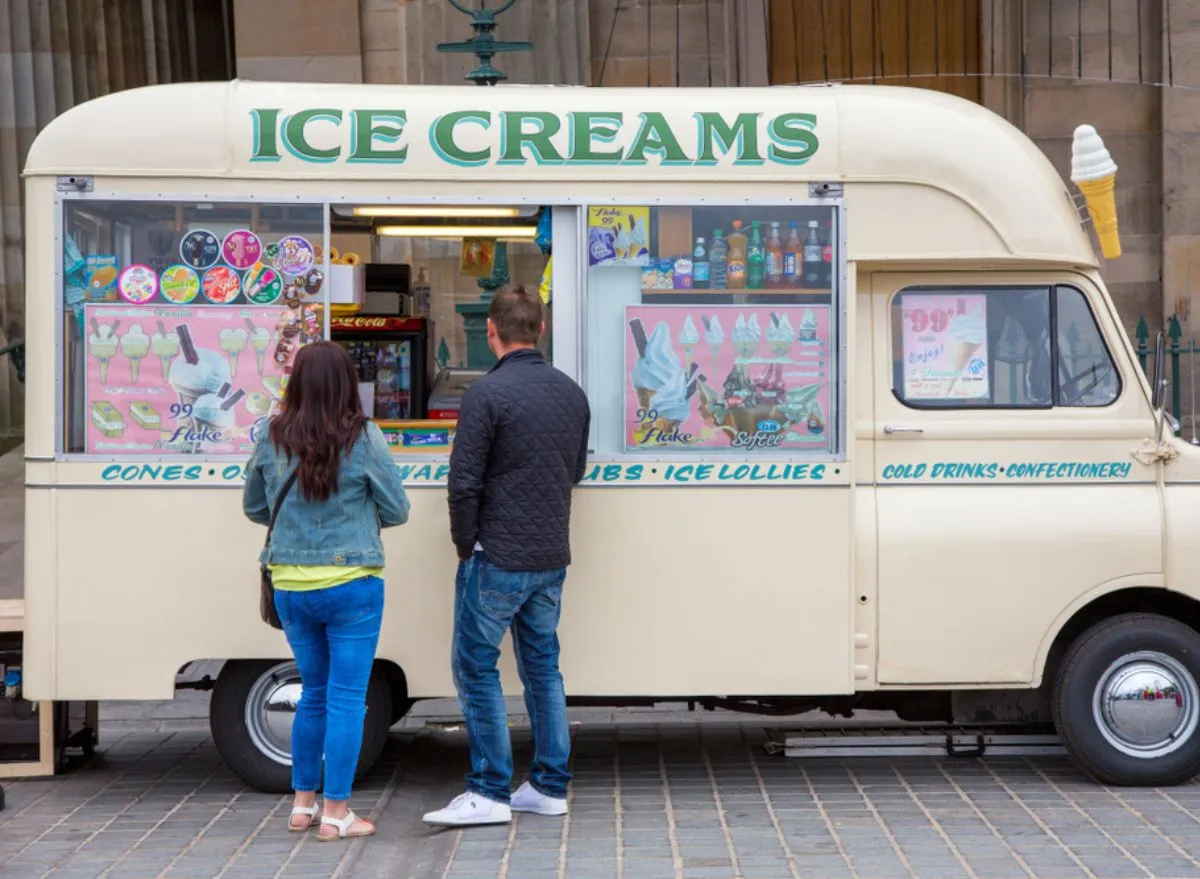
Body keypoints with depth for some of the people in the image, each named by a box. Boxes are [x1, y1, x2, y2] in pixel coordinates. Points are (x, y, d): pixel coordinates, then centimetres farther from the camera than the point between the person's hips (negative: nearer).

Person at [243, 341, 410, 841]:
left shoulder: (272, 440, -1)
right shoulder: (363, 440, -11)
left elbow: (254, 508, 12)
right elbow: (397, 511, -3)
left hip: (290, 587, 4)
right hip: (350, 585, -4)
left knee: (314, 693, 19)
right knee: (346, 698, 3)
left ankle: (303, 805, 25)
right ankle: (336, 815, 6)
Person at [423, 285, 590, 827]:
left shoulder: (488, 392, -15)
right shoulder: (572, 393, 6)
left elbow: (464, 482, -15)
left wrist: (466, 544, -3)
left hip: (498, 558, -7)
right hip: (553, 558, 7)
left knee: (476, 667, 2)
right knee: (543, 666, 14)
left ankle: (490, 793, 3)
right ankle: (549, 787, 18)